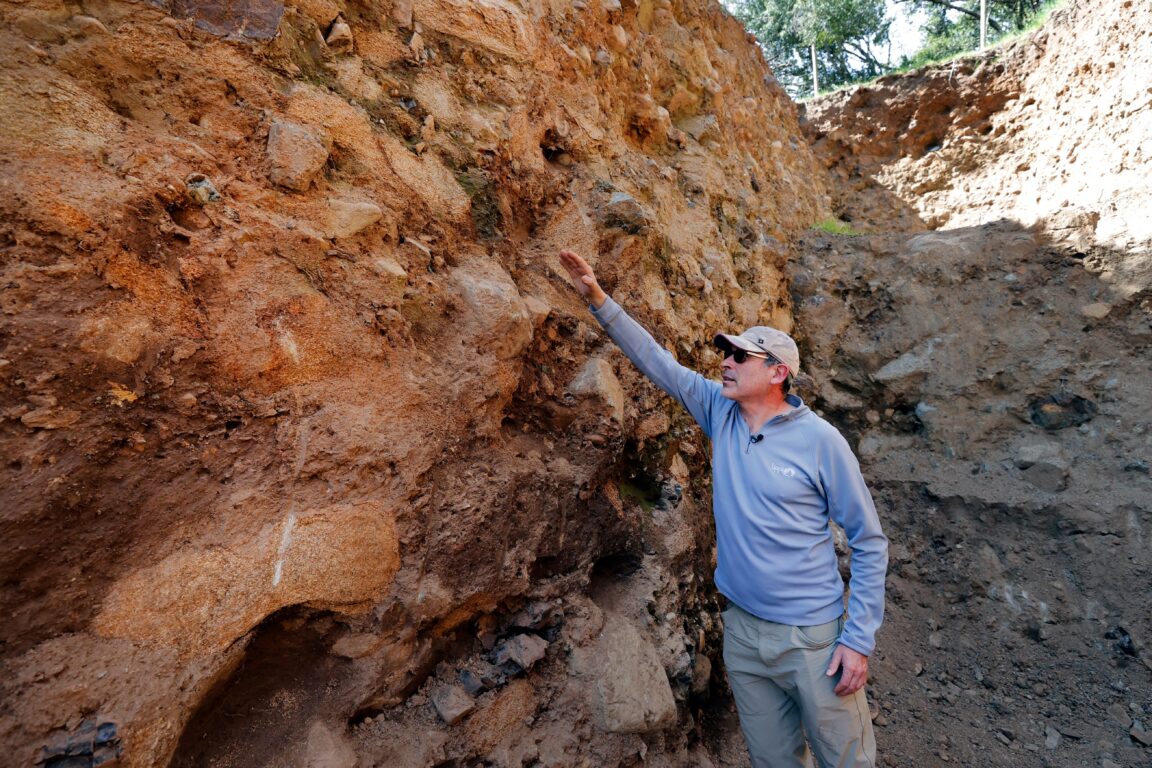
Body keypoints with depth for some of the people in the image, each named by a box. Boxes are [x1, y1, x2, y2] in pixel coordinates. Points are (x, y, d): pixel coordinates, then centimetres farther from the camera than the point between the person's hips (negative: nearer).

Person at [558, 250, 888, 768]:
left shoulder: (819, 440, -14)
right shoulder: (721, 414, -3)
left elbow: (870, 543, -7)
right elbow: (655, 360, -3)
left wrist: (859, 639, -10)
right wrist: (597, 298, -8)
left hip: (812, 637, -3)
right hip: (742, 631, 4)